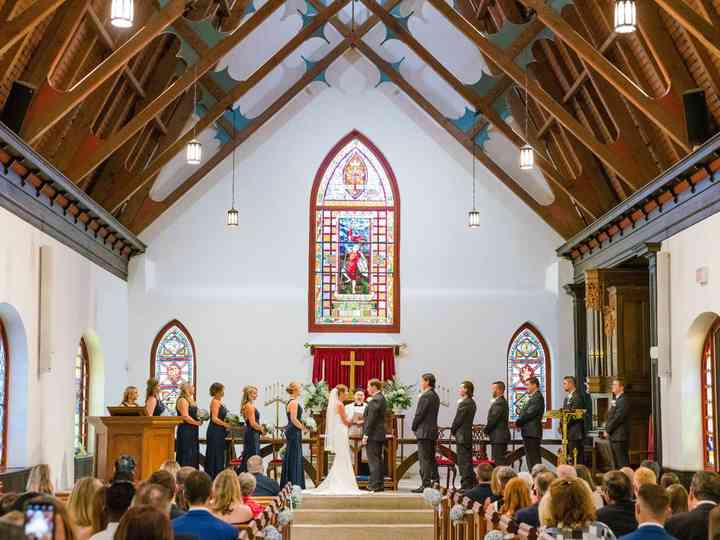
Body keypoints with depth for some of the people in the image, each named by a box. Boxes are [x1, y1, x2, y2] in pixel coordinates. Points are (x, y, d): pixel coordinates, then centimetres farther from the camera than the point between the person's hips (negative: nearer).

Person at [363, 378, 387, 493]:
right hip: (379, 435, 10)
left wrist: (366, 435, -18)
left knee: (373, 460, -8)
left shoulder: (375, 400, -17)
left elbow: (371, 419, -20)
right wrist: (363, 421, 18)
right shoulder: (381, 398, 15)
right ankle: (380, 484, 17)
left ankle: (374, 485, -8)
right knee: (378, 460, 13)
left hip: (373, 435, -10)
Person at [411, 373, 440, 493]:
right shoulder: (435, 396, 14)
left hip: (424, 432, -10)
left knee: (424, 459, -7)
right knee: (431, 458, 14)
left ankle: (425, 485, -7)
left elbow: (419, 414, -17)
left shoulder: (426, 396, -16)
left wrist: (414, 427, -2)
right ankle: (434, 480, 17)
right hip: (433, 430, 10)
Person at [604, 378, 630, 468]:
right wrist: (607, 429, 8)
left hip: (620, 437, -10)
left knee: (623, 464, -10)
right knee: (617, 464, 11)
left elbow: (617, 418, -18)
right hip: (614, 437, 10)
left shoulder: (623, 401, -13)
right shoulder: (616, 400, 19)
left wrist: (608, 430, -12)